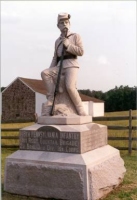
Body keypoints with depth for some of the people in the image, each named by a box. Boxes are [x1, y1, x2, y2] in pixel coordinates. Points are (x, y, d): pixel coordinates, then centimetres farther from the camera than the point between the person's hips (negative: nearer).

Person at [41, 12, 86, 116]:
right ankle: (51, 97, -16)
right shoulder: (58, 41, 22)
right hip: (60, 67, 5)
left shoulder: (76, 36, 9)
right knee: (44, 73, -21)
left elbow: (81, 52, -3)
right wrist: (51, 71, 8)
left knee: (70, 86, -29)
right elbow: (55, 58, 21)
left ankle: (80, 110, -13)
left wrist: (68, 45, -12)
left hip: (71, 66, -5)